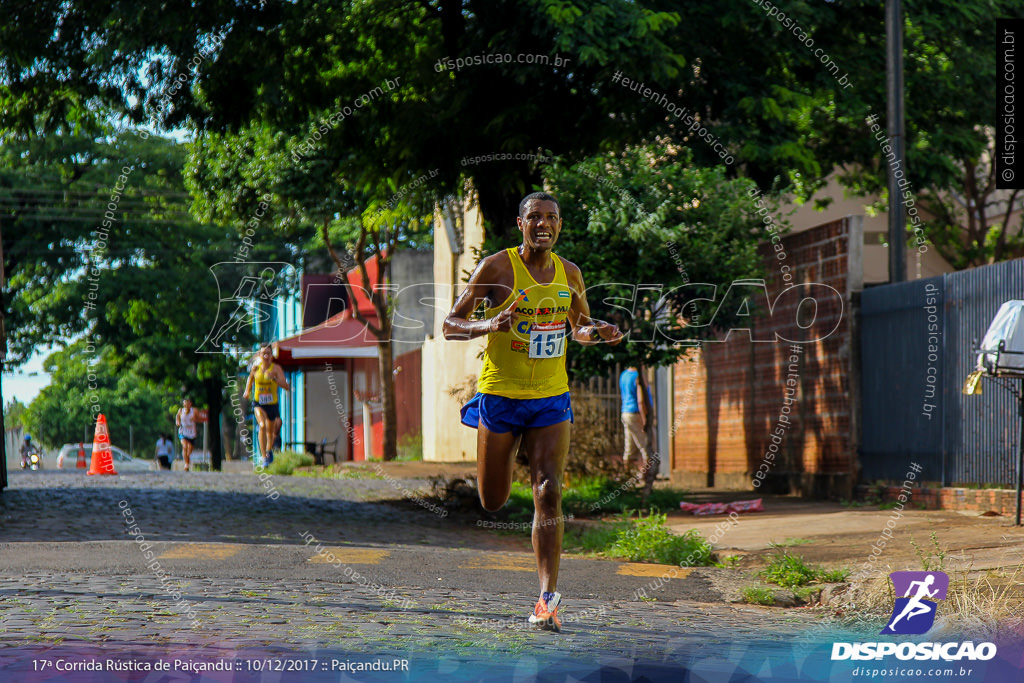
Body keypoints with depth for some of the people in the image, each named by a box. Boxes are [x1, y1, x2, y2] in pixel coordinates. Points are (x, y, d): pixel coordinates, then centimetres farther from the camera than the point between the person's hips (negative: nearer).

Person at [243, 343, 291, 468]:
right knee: (262, 426, -25)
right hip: (259, 404, 0)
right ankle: (264, 458, -26)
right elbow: (251, 377, 20)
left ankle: (269, 450, 50)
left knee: (271, 431, 18)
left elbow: (286, 387, -23)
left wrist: (275, 378, -36)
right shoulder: (256, 366, -5)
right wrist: (247, 390, 10)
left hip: (272, 405, 0)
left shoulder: (276, 368, -13)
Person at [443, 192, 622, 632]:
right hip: (499, 395, -2)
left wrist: (598, 332, -3)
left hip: (551, 398, 2)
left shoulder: (569, 274, 5)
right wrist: (487, 325, -27)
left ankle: (547, 599, -16)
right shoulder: (496, 267, -8)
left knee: (548, 494, -13)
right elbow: (450, 325, -6)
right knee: (493, 503, 6)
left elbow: (580, 329, 21)